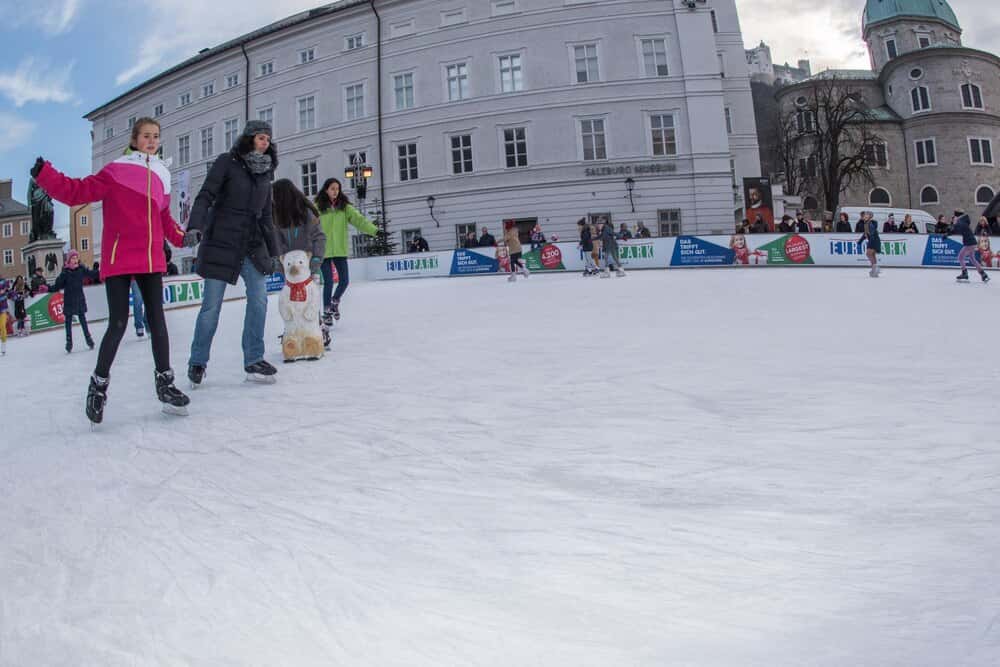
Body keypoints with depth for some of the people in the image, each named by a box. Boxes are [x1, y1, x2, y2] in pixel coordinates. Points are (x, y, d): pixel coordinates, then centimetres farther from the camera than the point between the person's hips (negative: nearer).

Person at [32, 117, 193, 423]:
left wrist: (180, 237, 8)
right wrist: (45, 175, -20)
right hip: (118, 260, -5)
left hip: (151, 260, 5)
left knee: (157, 320, 6)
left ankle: (164, 381, 17)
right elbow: (78, 192, -9)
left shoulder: (161, 175, 13)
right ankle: (99, 384, 12)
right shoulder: (116, 171, -4)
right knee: (118, 323, -6)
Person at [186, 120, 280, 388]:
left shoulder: (265, 172, 14)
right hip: (221, 242, -5)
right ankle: (197, 362, 12)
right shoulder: (227, 162, -3)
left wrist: (273, 252, 18)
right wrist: (195, 224, -27)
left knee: (259, 300, -6)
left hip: (252, 245, 5)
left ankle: (253, 361, 4)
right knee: (211, 306, -2)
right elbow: (206, 196, -11)